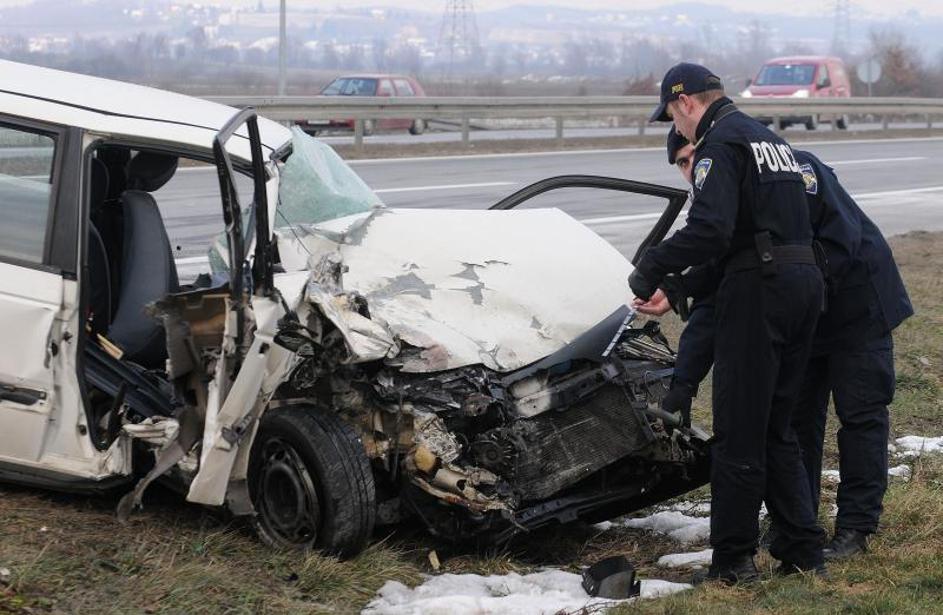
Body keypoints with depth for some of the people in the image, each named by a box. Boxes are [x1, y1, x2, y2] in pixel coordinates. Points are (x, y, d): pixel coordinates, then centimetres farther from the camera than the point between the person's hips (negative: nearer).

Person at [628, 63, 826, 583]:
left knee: (738, 433, -2)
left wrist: (651, 269, -11)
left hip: (758, 287, -9)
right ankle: (803, 551, 15)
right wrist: (683, 287, 27)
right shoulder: (769, 138, 22)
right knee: (776, 428, 15)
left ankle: (733, 560, 4)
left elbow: (709, 228, -23)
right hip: (804, 281, 9)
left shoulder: (720, 143, -8)